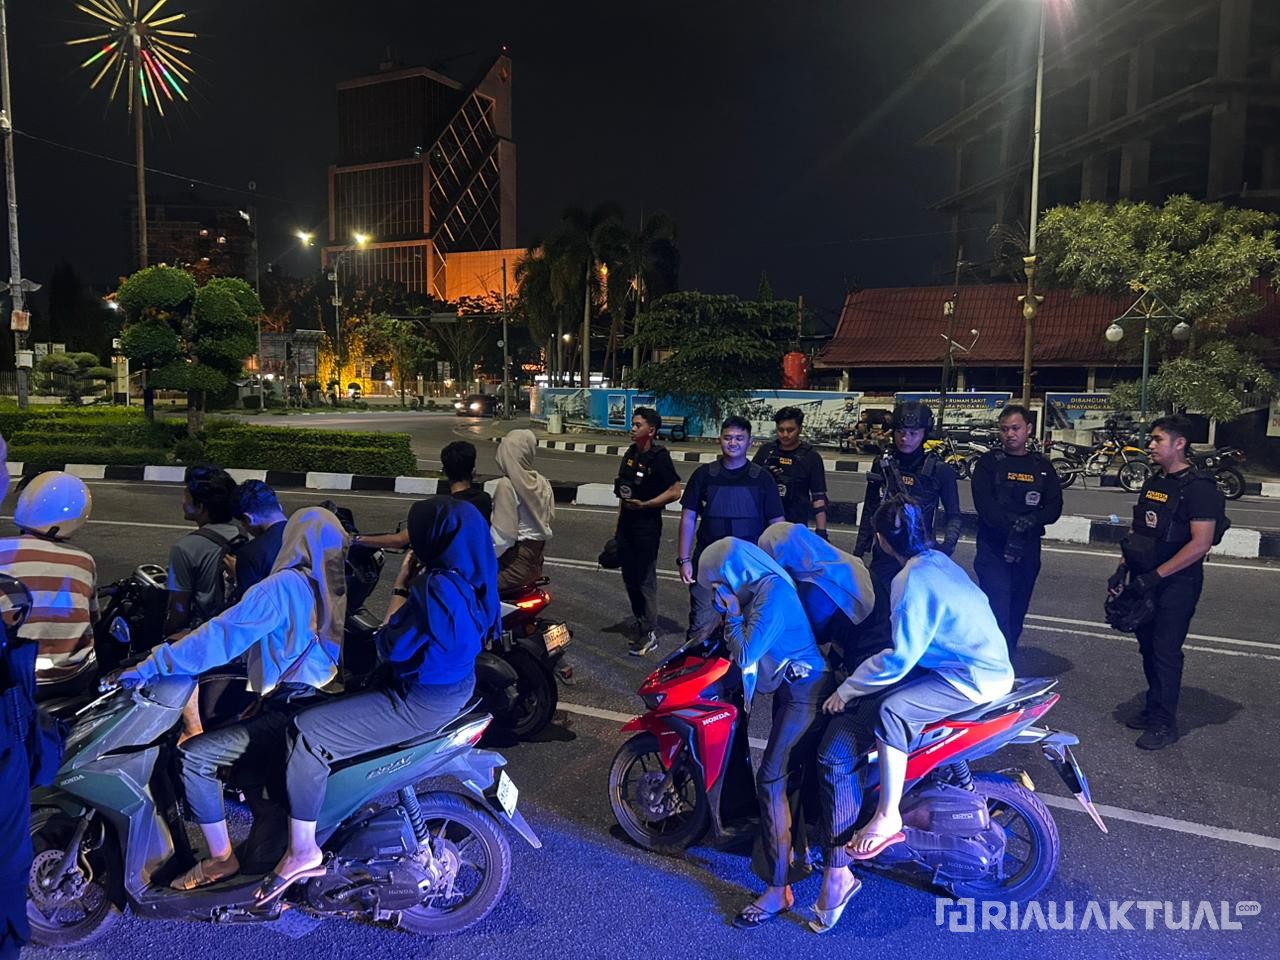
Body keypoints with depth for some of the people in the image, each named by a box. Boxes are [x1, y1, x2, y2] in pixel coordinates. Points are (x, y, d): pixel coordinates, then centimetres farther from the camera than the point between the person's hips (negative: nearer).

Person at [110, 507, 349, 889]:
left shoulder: (284, 585, -14)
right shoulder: (337, 589, 9)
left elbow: (222, 636, -16)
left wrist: (149, 667, -11)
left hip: (291, 711, -9)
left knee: (195, 756, -5)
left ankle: (221, 859, 4)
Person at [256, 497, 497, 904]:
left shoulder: (439, 588, -29)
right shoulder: (472, 577, 0)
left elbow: (391, 647, -21)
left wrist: (401, 586, -15)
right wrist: (415, 583, 0)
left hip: (420, 702, -11)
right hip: (453, 685, 11)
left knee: (309, 733, -11)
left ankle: (302, 851, 0)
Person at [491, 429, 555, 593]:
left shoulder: (507, 485, -16)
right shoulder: (542, 483, 5)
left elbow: (502, 534, -18)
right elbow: (550, 517, 11)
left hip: (515, 565, -8)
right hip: (535, 561, 8)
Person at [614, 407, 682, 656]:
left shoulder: (659, 458, -12)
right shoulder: (630, 455, 11)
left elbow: (675, 492, -14)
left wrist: (644, 504, -20)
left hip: (647, 526, -8)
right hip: (627, 526, 8)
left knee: (645, 581, -4)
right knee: (629, 578, 13)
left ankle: (649, 634, 4)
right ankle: (640, 626, 26)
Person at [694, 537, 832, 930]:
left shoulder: (773, 593, -24)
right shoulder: (762, 587, 5)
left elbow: (746, 656, -25)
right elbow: (749, 649, 12)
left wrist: (732, 615, -16)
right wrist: (729, 617, 0)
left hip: (805, 692, -11)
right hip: (793, 687, 11)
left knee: (771, 781, -12)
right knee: (790, 775, 23)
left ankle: (778, 890, -5)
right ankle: (799, 853, 44)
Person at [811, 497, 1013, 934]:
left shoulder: (913, 580, -22)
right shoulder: (938, 559, 8)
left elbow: (899, 659, -23)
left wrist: (846, 690, -13)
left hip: (975, 677, -10)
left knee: (891, 711, -30)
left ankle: (888, 817, -14)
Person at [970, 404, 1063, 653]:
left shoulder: (1042, 466, 11)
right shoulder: (989, 462, 1)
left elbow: (1054, 507, 2)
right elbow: (984, 504, -11)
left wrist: (1030, 521, -17)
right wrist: (1013, 524, -23)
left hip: (1028, 550, 4)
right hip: (993, 548, -4)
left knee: (1017, 614, 12)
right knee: (998, 614, -12)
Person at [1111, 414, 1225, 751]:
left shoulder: (1199, 488, -14)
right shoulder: (1153, 482, 12)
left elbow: (1200, 544, -20)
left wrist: (1155, 576, -21)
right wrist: (1124, 568, 10)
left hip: (1176, 584, -7)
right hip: (1145, 581, 8)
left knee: (1165, 653, -2)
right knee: (1148, 647, 15)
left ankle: (1164, 723, 9)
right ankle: (1153, 708, 29)